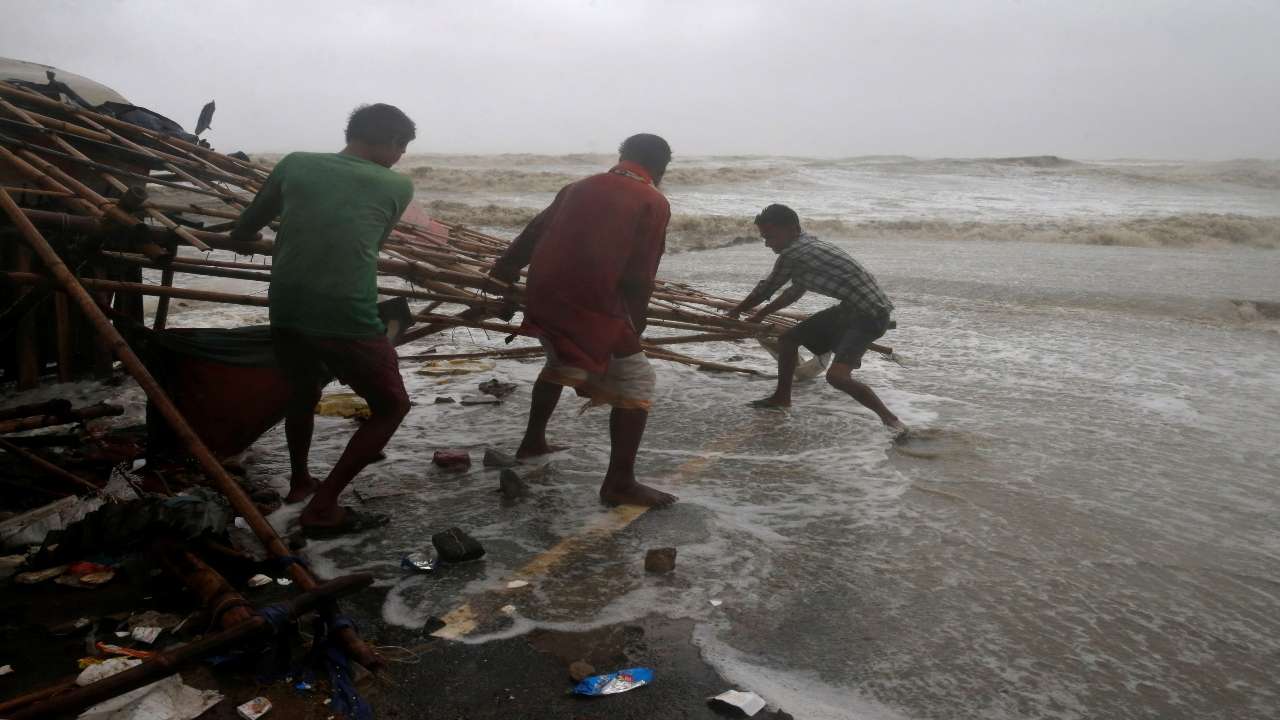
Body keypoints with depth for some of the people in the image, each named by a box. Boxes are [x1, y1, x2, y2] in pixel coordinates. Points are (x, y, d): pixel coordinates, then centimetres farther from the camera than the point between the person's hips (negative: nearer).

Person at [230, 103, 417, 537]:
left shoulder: (295, 164, 10)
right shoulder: (397, 185, 3)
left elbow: (243, 231, 18)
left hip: (286, 312, 5)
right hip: (349, 319, -5)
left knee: (303, 391, 31)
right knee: (392, 406, 14)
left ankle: (299, 482, 49)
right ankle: (322, 507, 9)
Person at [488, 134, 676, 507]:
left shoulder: (579, 187, 19)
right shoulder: (653, 203, 1)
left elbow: (531, 236, 21)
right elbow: (640, 276, -6)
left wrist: (500, 279, 28)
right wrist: (634, 325, 7)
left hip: (542, 298, 7)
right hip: (591, 306, -7)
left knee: (560, 362, 32)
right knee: (636, 381, 3)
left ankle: (533, 441, 41)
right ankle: (619, 483, -3)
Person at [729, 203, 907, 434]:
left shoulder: (792, 254, -17)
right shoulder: (808, 245, 11)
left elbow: (764, 291, -4)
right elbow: (796, 291, 25)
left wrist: (735, 312, 13)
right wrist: (761, 315, 34)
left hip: (870, 313, -10)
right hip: (850, 308, 10)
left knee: (836, 375, -27)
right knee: (788, 338, 16)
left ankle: (892, 420, -13)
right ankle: (782, 397, 33)